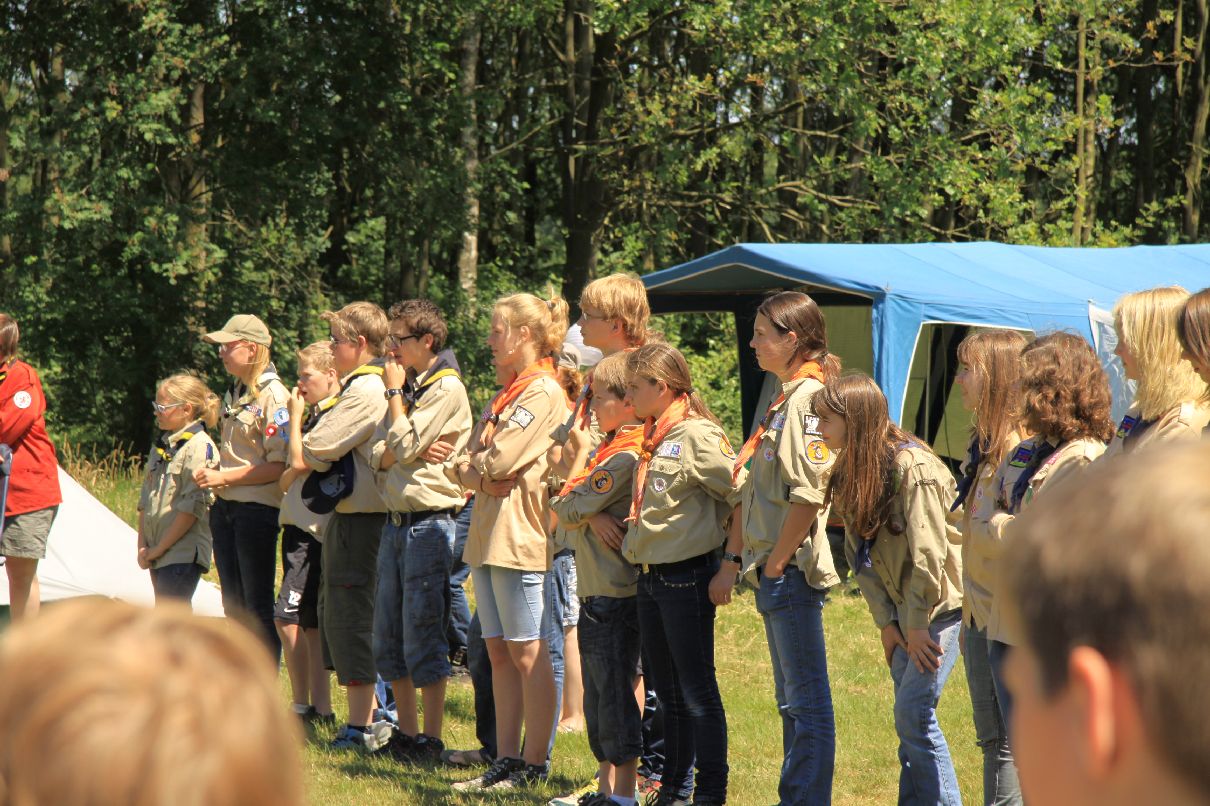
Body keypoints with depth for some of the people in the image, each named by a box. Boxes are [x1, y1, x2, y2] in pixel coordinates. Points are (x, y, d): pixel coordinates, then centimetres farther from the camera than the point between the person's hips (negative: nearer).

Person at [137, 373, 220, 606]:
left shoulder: (200, 447, -11)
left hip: (183, 553, -9)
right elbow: (145, 500, 18)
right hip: (158, 552, 9)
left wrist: (160, 547, -12)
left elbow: (192, 506, -16)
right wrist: (143, 546, 7)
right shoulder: (162, 446, 16)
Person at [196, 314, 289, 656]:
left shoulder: (273, 396, -12)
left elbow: (279, 466, -16)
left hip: (257, 508, -9)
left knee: (258, 606, -5)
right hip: (225, 507, 9)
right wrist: (210, 472, 7)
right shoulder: (234, 393, 15)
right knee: (234, 606, 11)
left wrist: (224, 477, -15)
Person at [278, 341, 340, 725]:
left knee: (289, 618, -12)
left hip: (313, 530, -10)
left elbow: (300, 463, -18)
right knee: (310, 624, 10)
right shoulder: (316, 415, 18)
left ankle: (303, 707, -8)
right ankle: (319, 709, 14)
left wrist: (295, 416, -6)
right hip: (299, 527, 10)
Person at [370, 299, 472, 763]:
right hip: (396, 520, 9)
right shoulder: (409, 388, 17)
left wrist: (395, 392, -4)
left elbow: (403, 446, -16)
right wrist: (396, 453, -13)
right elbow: (380, 456, 9)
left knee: (422, 635, -7)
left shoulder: (448, 389, -9)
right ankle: (406, 732, 17)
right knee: (388, 637, 10)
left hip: (429, 522, -9)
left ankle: (431, 738, -2)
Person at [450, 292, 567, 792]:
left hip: (519, 535, -9)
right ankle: (506, 760, 12)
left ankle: (534, 767, -2)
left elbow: (500, 459, -18)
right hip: (488, 534, 9)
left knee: (527, 654, -5)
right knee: (499, 653, 9)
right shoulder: (506, 394, 20)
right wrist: (479, 474, -5)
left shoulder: (544, 392, -9)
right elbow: (467, 466, 17)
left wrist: (477, 462, 3)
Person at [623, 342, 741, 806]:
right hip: (650, 576, 9)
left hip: (687, 576, -9)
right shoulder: (652, 439, 14)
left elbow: (741, 497, -16)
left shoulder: (698, 435, -13)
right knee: (667, 692, 15)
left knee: (697, 692, -3)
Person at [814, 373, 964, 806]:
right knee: (909, 717, 8)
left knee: (914, 714, -12)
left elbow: (928, 551, -21)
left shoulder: (911, 466, -21)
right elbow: (859, 553, 7)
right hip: (904, 611, 8)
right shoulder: (850, 472, 4)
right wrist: (887, 622, 2)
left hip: (940, 603, -8)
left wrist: (918, 623, -16)